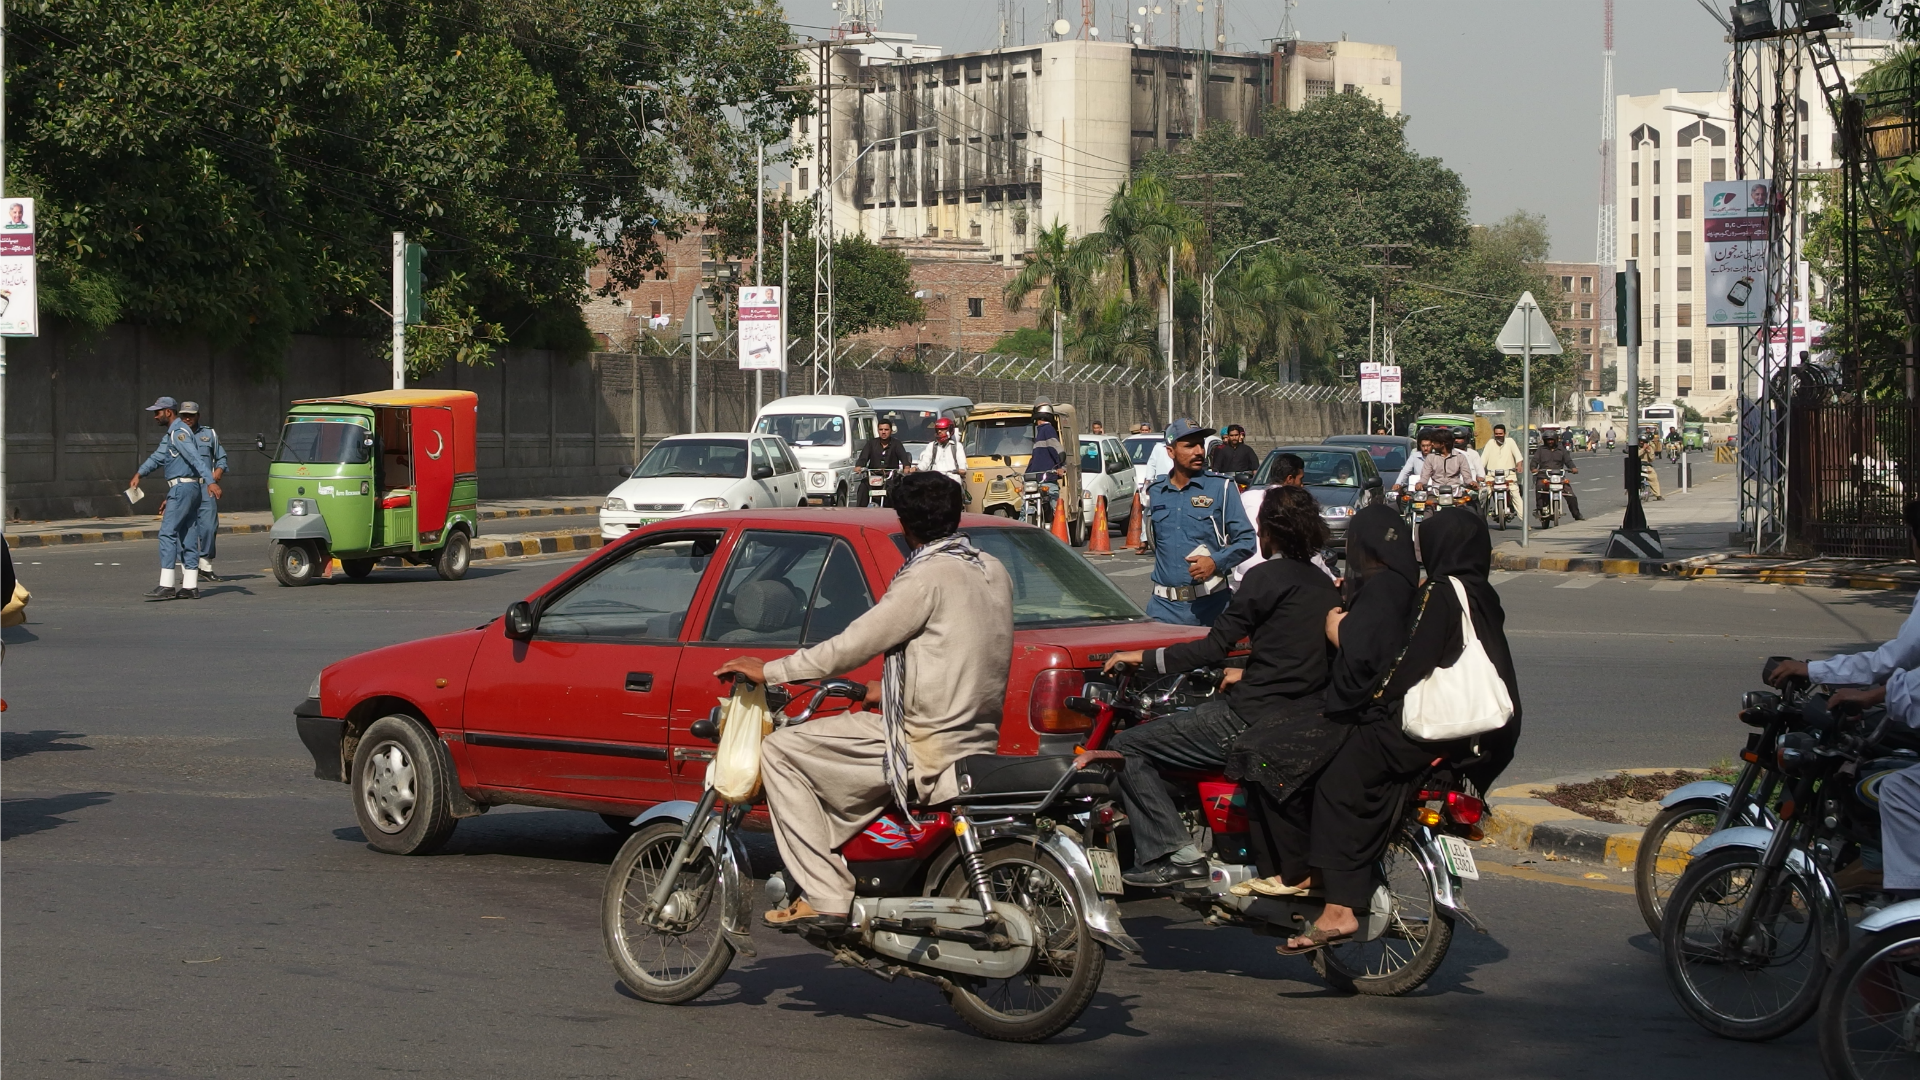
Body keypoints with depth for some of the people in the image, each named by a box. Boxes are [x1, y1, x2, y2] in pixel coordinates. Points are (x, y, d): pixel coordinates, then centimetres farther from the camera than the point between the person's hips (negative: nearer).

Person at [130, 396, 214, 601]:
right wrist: (139, 474, 16)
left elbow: (195, 458, -25)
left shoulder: (179, 432, -13)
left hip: (183, 487, -10)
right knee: (188, 537, 8)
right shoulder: (170, 435, 20)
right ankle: (190, 586, 8)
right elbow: (158, 457, 27)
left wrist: (210, 481, -35)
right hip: (190, 488, 10)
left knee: (168, 533, -11)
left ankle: (167, 585, -15)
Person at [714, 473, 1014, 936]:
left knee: (779, 751, -4)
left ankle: (826, 898, -7)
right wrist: (892, 690, 29)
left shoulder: (928, 577, -15)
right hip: (979, 738, 9)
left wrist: (768, 671, -7)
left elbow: (852, 646, -16)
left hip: (928, 749, -9)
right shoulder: (993, 572, 11)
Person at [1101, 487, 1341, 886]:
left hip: (1252, 718, -9)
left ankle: (1174, 853, -14)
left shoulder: (1269, 577, -11)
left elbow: (1214, 647, -12)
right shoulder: (1324, 586, 15)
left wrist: (1144, 658, -3)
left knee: (1128, 746, -4)